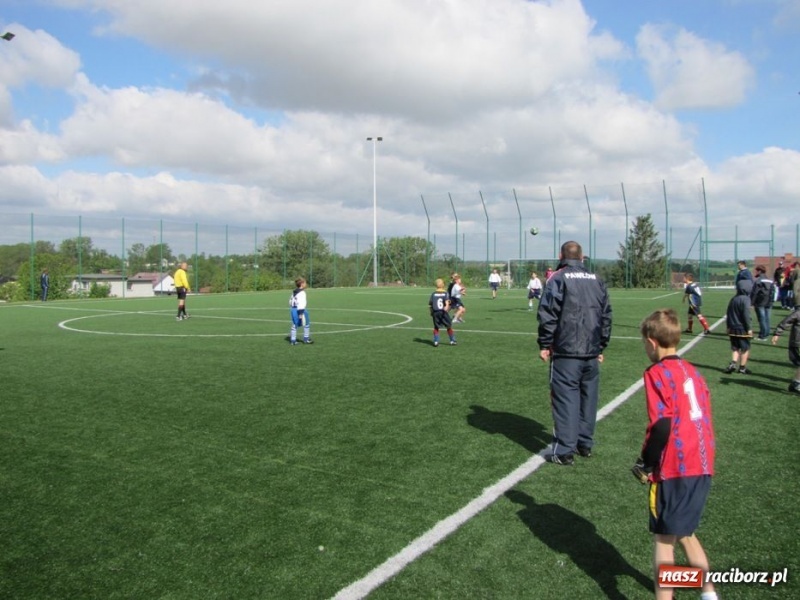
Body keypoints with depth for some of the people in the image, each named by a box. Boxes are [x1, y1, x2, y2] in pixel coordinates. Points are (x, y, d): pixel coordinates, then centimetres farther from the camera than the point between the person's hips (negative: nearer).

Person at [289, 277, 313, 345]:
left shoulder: (294, 292, 13)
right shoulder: (302, 292, -16)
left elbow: (290, 301, 22)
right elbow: (301, 303, -22)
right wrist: (301, 313, -23)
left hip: (294, 310, 9)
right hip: (300, 310, -9)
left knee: (294, 325, 11)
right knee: (306, 324, 6)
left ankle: (293, 340, 10)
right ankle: (306, 339, 12)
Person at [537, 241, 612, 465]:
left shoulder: (557, 278, -4)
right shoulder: (596, 280, 13)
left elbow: (548, 314, -11)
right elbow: (606, 315, 16)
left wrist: (544, 345, -3)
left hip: (566, 351, -5)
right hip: (592, 352, 6)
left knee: (565, 396, -4)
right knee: (588, 396, 14)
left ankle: (564, 451, -3)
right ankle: (585, 444, 23)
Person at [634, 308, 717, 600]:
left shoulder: (657, 373, -12)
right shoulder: (692, 371, 11)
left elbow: (661, 424, -19)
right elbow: (704, 417, 13)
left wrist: (646, 464, -9)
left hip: (675, 470, -8)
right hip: (702, 466, 8)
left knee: (664, 538, 5)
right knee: (684, 533, 24)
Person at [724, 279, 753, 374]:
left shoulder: (733, 299, 8)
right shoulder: (745, 299, -14)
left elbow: (728, 314, 12)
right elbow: (746, 315, -17)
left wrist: (729, 327, 19)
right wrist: (749, 328, -11)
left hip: (733, 328, 6)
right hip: (742, 329, -6)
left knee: (735, 348, 14)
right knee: (745, 348, 6)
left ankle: (733, 363, -2)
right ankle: (742, 367, 11)